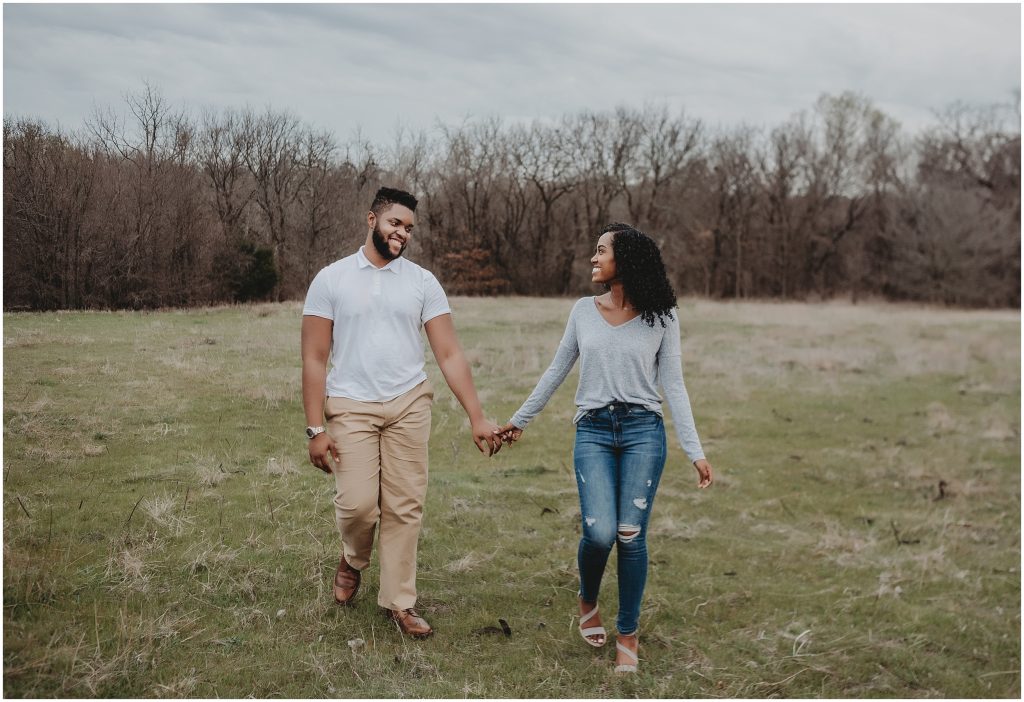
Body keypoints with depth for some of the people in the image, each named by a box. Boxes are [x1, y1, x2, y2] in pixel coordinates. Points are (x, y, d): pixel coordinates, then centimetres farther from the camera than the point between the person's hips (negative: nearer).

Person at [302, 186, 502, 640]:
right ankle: (353, 560, 23)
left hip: (408, 405, 2)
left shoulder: (422, 282, 4)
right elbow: (314, 359, -1)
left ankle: (399, 602, 17)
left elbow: (449, 354, 1)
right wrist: (315, 428, -7)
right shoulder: (331, 279, 0)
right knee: (357, 503, -11)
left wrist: (477, 418, -6)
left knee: (405, 506, 2)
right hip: (350, 407, -2)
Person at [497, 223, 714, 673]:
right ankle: (588, 601, 19)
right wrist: (520, 419, 19)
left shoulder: (660, 319, 2)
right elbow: (556, 372, 16)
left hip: (643, 431, -1)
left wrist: (695, 451, -3)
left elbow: (673, 386, 2)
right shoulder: (583, 311, 9)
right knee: (599, 532, -13)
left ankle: (628, 634, 14)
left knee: (631, 535, -4)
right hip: (593, 432, 1)